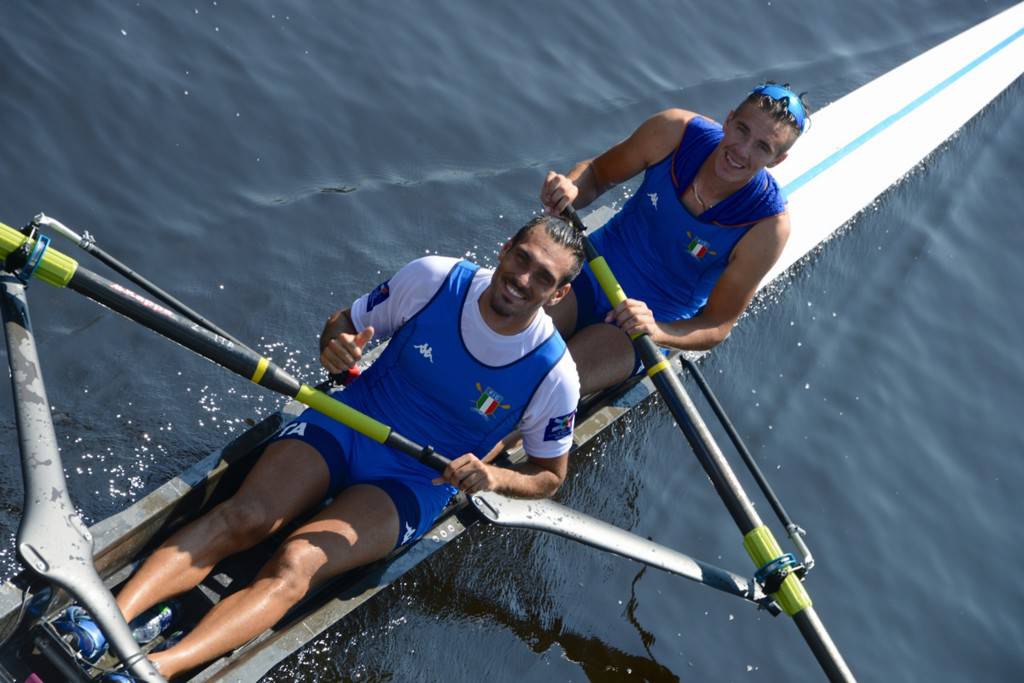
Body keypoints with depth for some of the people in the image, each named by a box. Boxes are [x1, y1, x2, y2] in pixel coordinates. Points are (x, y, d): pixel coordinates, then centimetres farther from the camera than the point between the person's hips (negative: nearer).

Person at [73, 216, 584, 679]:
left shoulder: (553, 374, -14)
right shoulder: (434, 279, -11)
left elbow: (550, 475, -1)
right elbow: (346, 324, 4)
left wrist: (495, 477, -22)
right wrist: (335, 348, -20)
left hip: (414, 483, -2)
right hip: (348, 423, 3)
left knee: (296, 565, -25)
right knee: (243, 517, -22)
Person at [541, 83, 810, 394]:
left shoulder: (768, 226, -22)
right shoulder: (674, 131, -16)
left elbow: (717, 326, -15)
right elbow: (598, 173, 0)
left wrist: (656, 332, -36)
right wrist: (570, 187, -25)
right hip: (589, 268, 3)